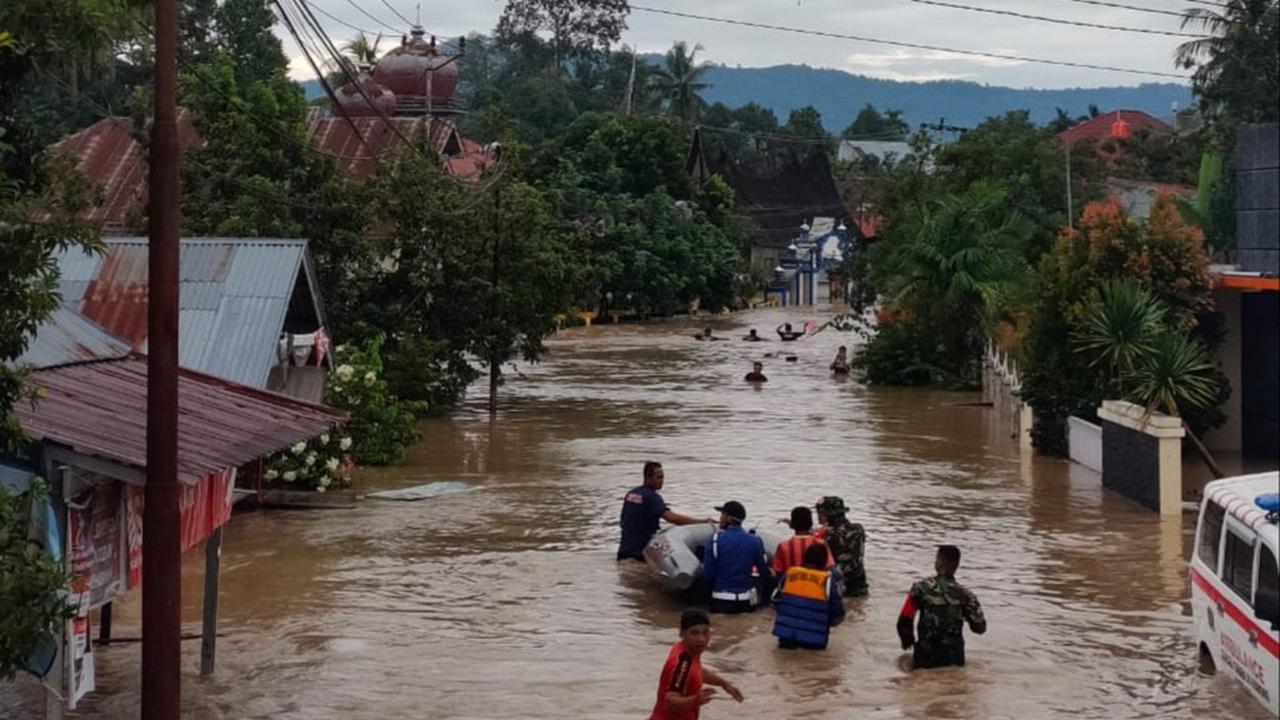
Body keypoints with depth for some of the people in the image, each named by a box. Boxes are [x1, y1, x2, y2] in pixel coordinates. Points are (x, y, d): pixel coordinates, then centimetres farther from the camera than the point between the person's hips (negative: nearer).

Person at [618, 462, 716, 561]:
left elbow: (623, 522, 18)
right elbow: (671, 517, -31)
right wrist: (703, 521, -33)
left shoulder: (631, 494, 9)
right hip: (641, 551, -8)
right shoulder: (651, 497, -17)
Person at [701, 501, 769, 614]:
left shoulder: (716, 540, -11)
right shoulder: (755, 541, -2)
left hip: (722, 600, -3)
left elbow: (707, 573, -9)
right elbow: (762, 571, 5)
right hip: (746, 601, 3)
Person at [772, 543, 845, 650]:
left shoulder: (790, 573, 2)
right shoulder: (828, 580, -7)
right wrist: (827, 623, 18)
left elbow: (776, 601, 11)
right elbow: (838, 613, -4)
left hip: (785, 635, 3)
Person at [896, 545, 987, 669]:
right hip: (956, 661, 2)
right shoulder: (964, 594, -5)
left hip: (926, 659, -2)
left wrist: (907, 641, 14)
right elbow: (980, 628, -1)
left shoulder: (921, 588, -10)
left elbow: (905, 621, -6)